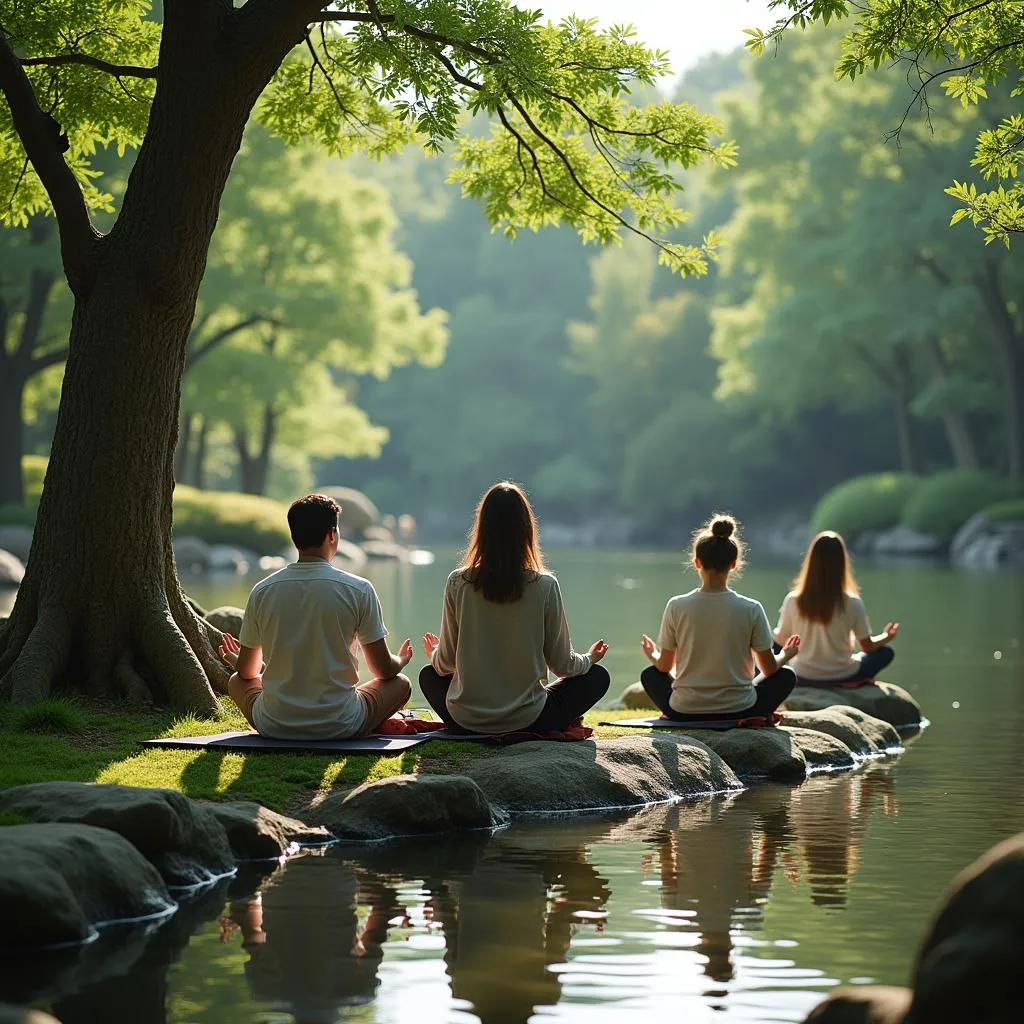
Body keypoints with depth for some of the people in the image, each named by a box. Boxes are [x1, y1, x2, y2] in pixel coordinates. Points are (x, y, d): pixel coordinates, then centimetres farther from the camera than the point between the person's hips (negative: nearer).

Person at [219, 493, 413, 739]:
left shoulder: (262, 591, -2)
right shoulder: (359, 590, -9)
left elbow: (246, 672, 10)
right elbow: (384, 670, 1)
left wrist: (237, 661, 35)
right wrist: (401, 661, 26)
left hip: (274, 727, 2)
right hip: (339, 727, -2)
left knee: (236, 682, 32)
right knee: (401, 683, 22)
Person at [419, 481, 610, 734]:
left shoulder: (458, 583, -8)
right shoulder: (545, 586, -12)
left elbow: (445, 664, 1)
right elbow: (562, 664, -3)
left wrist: (434, 654, 26)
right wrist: (589, 659, 21)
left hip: (465, 721, 2)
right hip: (526, 721, -2)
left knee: (429, 675, 33)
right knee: (598, 677, 19)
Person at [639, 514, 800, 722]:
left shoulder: (677, 607, -10)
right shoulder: (751, 609, -12)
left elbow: (664, 666, 1)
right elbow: (769, 668, -3)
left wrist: (653, 656, 25)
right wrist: (785, 656, 21)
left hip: (685, 712, 1)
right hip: (738, 711, -1)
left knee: (650, 675, 31)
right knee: (786, 676, 25)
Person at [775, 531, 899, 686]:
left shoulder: (793, 600, -16)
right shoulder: (852, 603, -19)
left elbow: (781, 640, -1)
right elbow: (868, 646, -6)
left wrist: (772, 632, 23)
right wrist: (886, 637, 17)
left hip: (804, 678, 1)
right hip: (842, 677, -1)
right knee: (886, 651, 23)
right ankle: (854, 683, 3)